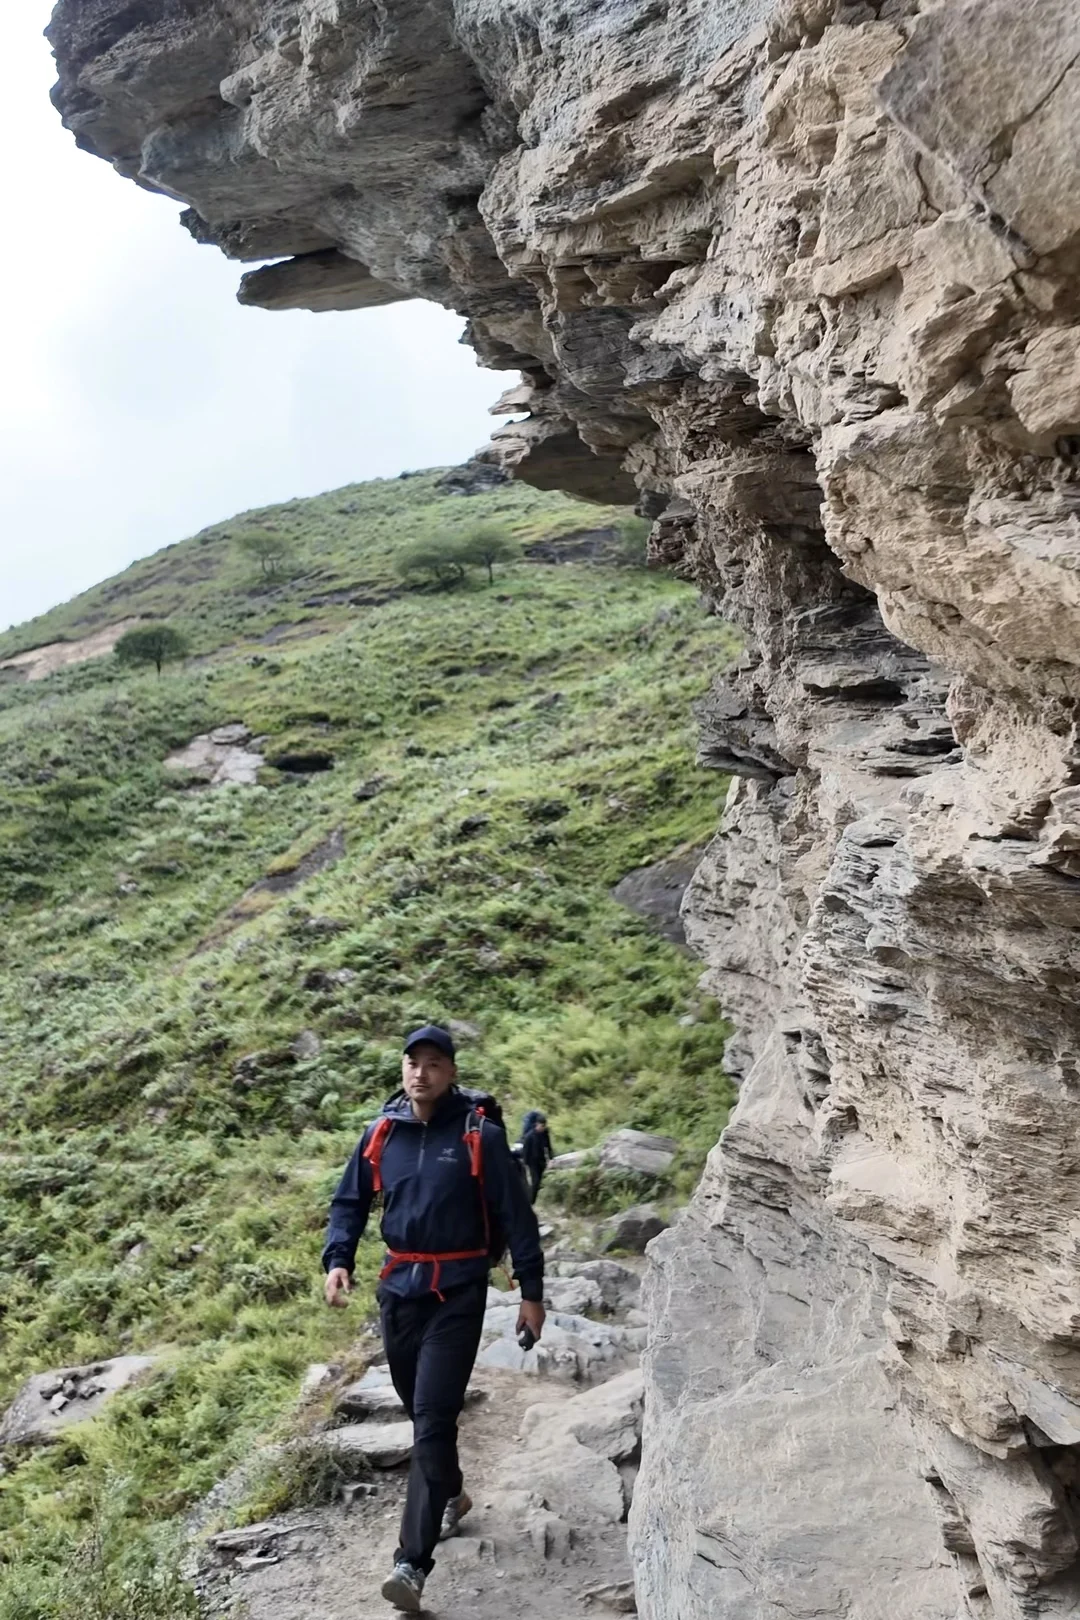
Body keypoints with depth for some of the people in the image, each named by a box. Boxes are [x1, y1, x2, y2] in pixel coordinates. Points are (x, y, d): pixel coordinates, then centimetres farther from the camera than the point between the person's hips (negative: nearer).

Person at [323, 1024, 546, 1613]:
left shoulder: (479, 1135, -10)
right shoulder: (381, 1134, 1)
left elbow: (515, 1215, -6)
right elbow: (349, 1201, 10)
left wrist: (531, 1290, -6)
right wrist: (337, 1260, -6)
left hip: (458, 1294, -5)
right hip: (399, 1288, 5)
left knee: (433, 1417, -11)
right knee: (421, 1411, 19)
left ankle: (413, 1563, -8)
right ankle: (451, 1494, 44)